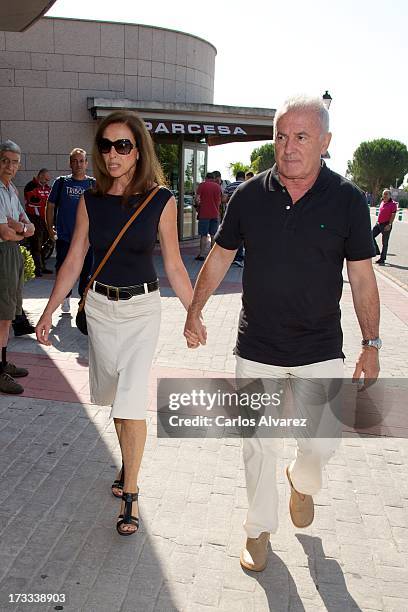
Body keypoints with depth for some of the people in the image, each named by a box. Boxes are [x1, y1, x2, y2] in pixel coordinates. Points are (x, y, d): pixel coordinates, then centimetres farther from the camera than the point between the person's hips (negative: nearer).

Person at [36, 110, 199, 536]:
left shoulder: (161, 201, -9)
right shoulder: (90, 201, 0)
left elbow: (174, 266, -3)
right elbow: (73, 261, 3)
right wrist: (49, 312, 2)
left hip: (142, 308, -3)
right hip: (99, 306, 4)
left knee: (131, 401, -8)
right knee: (115, 396, 15)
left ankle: (130, 492, 7)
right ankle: (128, 465, 37)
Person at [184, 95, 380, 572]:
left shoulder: (347, 200, -6)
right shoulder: (249, 195, -4)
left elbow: (362, 278, -1)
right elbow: (219, 258, 7)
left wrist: (371, 344, -2)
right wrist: (194, 311, 9)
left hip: (321, 352, 0)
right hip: (257, 349, 1)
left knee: (321, 443, 4)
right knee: (258, 445, 11)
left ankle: (303, 482, 42)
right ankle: (260, 529, 34)